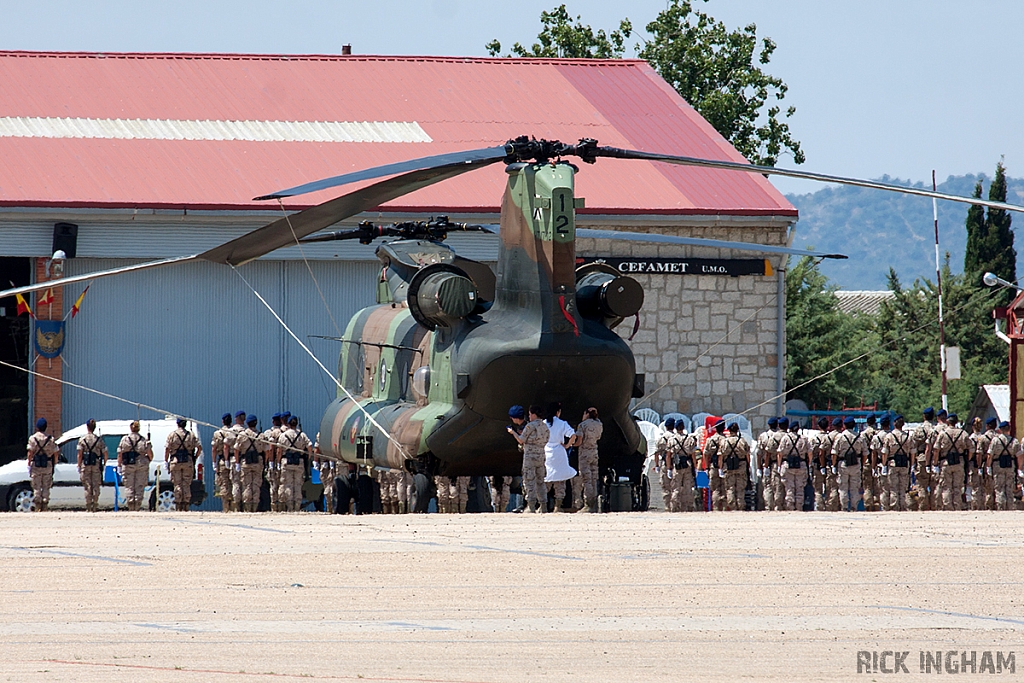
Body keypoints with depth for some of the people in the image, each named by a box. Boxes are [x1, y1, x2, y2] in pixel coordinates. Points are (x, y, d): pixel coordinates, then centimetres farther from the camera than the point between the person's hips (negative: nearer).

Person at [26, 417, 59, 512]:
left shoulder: (33, 438, -3)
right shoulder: (50, 439, 2)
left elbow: (30, 453, -9)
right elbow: (55, 453, 2)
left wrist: (29, 464, -3)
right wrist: (54, 464, 13)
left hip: (36, 465, -1)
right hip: (48, 465, 1)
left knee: (36, 487, 4)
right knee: (46, 487, 8)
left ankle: (38, 507, 0)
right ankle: (44, 506, 4)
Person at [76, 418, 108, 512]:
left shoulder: (82, 440, -2)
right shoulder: (99, 440, 2)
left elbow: (80, 455, -5)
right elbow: (105, 454, 2)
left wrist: (79, 466, 1)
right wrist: (104, 464, 14)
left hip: (85, 465, -1)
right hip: (96, 465, 1)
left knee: (87, 487, 2)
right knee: (96, 486, 5)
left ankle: (88, 507, -1)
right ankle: (95, 506, 4)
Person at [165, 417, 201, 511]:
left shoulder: (172, 435, 1)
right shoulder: (191, 435, 6)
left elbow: (167, 449, -5)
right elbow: (199, 448, 1)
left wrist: (166, 462, 1)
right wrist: (195, 458, 12)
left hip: (175, 462, -1)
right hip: (188, 462, 1)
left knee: (177, 484, 1)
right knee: (187, 484, 5)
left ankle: (179, 507, -2)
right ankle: (185, 507, 0)